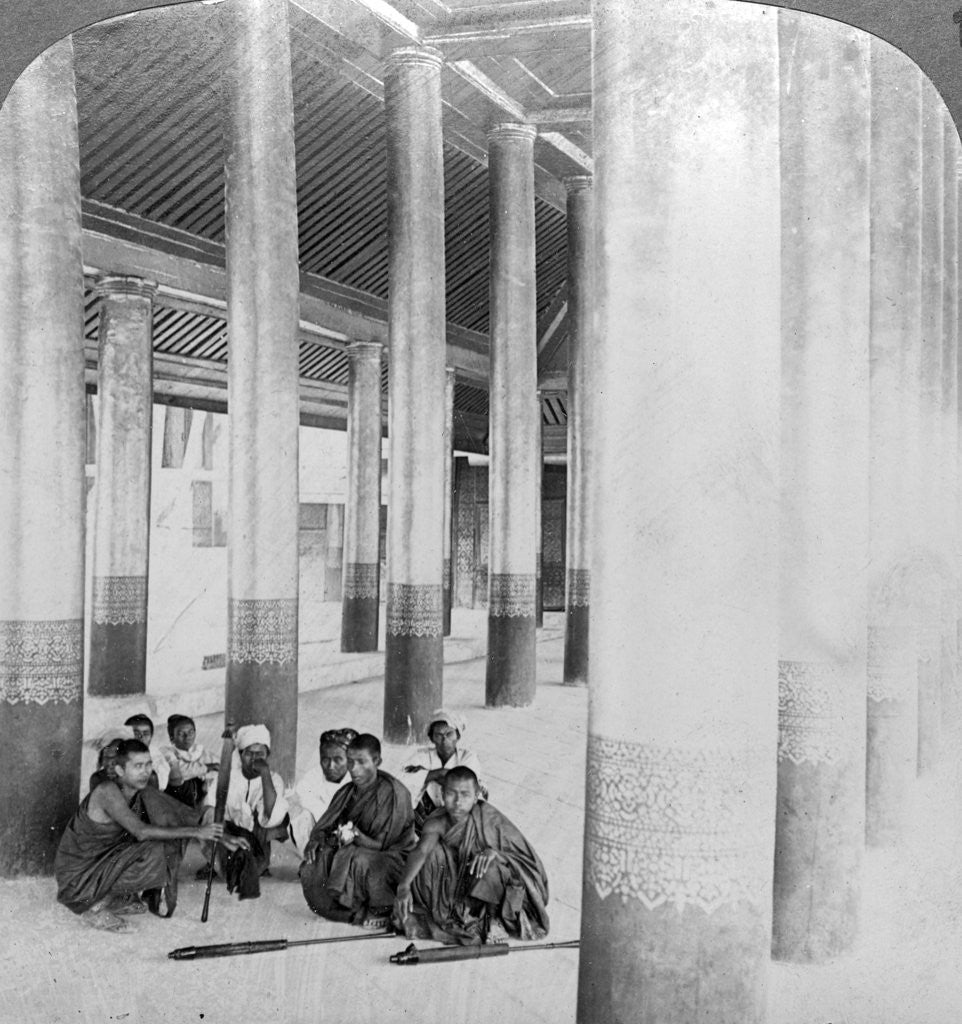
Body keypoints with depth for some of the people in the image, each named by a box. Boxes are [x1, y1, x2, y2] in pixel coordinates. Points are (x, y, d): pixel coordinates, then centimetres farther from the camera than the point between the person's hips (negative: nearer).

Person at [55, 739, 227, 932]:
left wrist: (221, 836, -7)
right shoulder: (107, 792, -24)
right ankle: (95, 909, -10)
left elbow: (181, 815, 4)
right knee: (154, 854, -23)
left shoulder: (142, 793, -1)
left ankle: (122, 899, 3)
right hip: (78, 877, -8)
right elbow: (141, 832, -32)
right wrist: (195, 832, -30)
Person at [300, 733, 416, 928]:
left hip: (391, 859, -7)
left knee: (359, 859, -38)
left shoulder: (393, 793, -14)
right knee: (311, 870, -15)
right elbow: (323, 828, 8)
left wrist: (356, 836, -33)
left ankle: (382, 911, -12)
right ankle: (360, 913, -6)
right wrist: (315, 840, -14)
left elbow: (383, 844, -17)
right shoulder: (346, 792, 8)